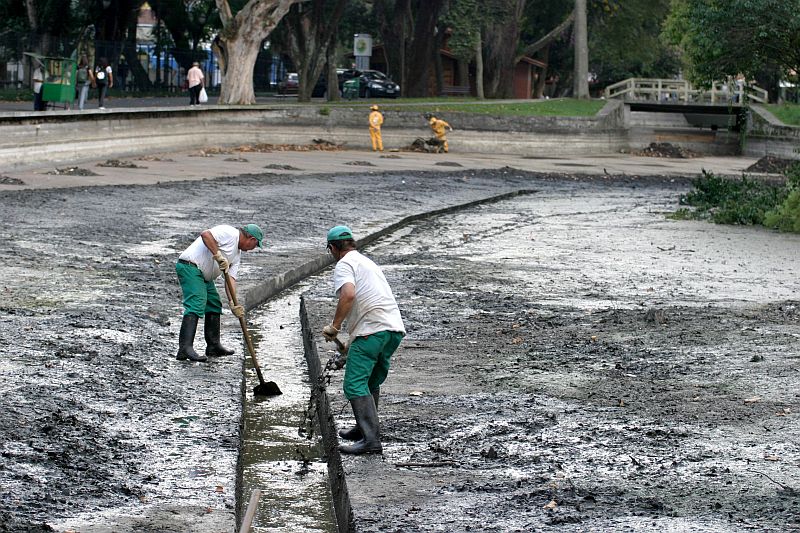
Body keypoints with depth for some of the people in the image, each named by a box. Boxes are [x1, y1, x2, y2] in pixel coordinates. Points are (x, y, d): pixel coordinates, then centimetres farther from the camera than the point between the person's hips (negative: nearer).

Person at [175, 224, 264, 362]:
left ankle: (213, 346, 25)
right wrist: (218, 256, -26)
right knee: (196, 306, -19)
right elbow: (206, 235, -26)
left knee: (214, 306, 17)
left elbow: (231, 278, 10)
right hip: (190, 266, -11)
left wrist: (233, 303, -3)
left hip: (204, 275, 11)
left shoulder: (237, 253, 17)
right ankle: (185, 348, -27)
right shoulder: (229, 233, -11)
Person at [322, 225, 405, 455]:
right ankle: (364, 429, 34)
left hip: (372, 330, -9)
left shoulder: (344, 265, 0)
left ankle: (371, 440, -20)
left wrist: (335, 326, -11)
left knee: (355, 385, -10)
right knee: (372, 382, 24)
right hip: (395, 328, 9)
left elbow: (348, 295, -21)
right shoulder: (368, 262, 29)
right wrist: (352, 343, 45)